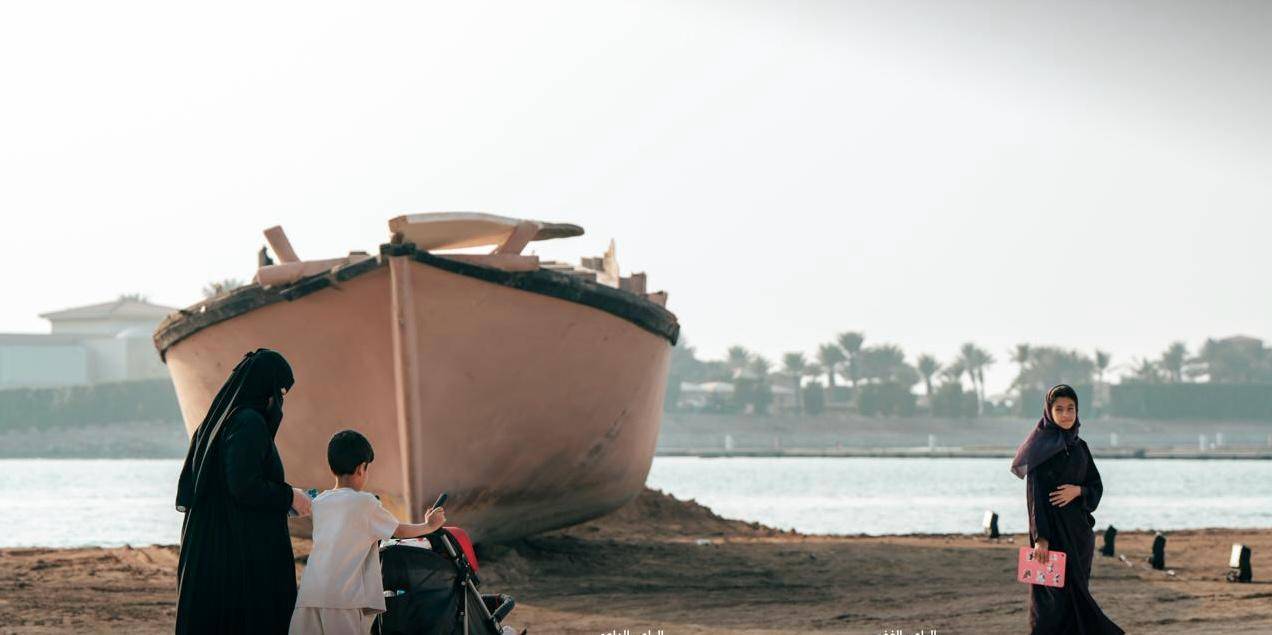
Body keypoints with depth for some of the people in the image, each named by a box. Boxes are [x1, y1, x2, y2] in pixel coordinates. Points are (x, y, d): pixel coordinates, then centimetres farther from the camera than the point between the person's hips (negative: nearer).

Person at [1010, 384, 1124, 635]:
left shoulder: (1080, 447, 12)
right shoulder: (1042, 448, -7)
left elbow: (1097, 486, 11)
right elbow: (1036, 494, -13)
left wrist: (1078, 491, -12)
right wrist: (1040, 537, -21)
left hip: (1079, 530, 6)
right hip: (1053, 530, -6)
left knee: (1077, 593, 7)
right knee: (1055, 594, -8)